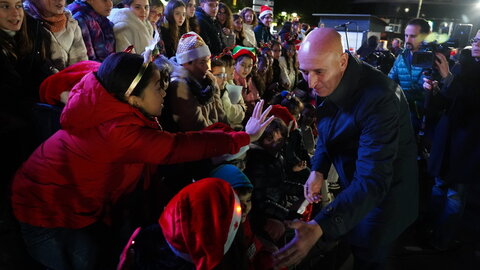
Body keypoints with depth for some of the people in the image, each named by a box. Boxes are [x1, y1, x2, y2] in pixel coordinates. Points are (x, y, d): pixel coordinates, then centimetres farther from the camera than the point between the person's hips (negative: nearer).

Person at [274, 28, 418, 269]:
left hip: (381, 194, -6)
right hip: (352, 185, 7)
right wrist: (318, 169, -10)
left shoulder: (378, 99, -36)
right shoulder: (328, 82, -12)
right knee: (354, 246, 26)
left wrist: (320, 227, -49)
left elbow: (373, 182, -39)